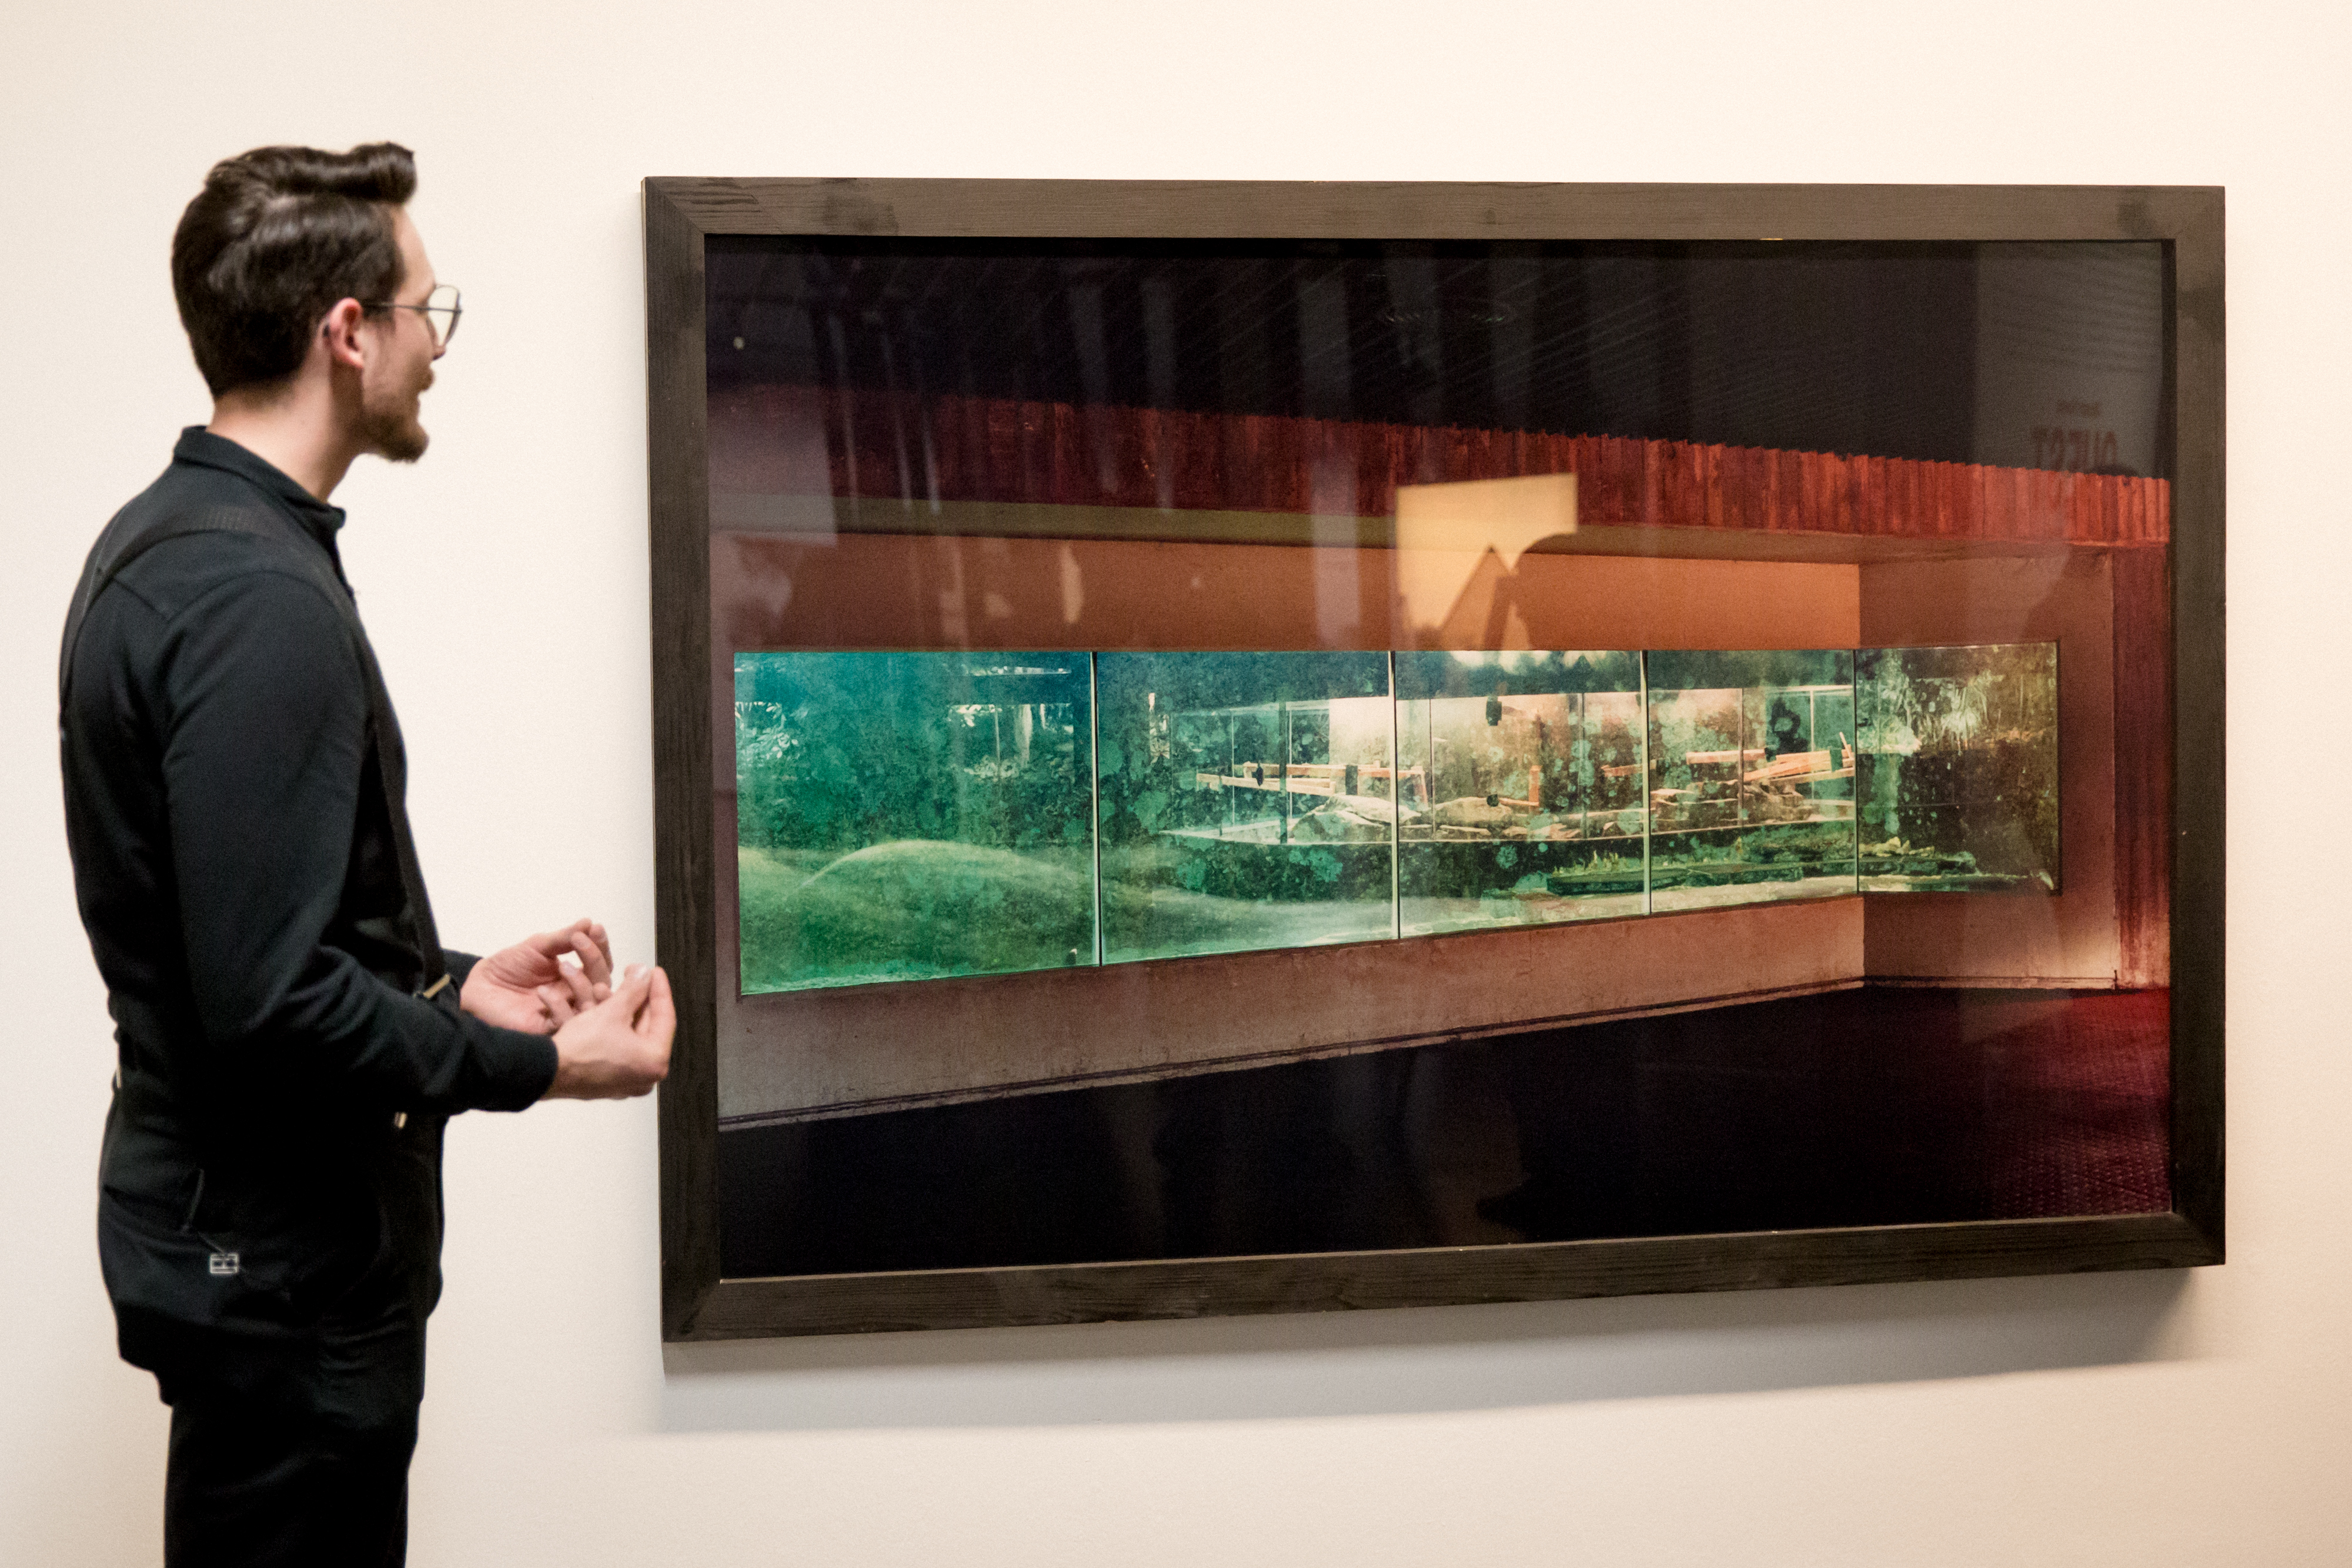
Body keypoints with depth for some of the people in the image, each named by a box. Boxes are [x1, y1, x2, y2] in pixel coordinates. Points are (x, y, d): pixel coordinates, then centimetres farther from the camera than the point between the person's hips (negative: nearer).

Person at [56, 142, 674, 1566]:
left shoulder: (164, 540, 8)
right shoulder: (262, 601, -24)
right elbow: (271, 1000, -26)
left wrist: (455, 986, 11)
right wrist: (540, 1066, -15)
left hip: (227, 1233, 10)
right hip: (288, 1263, -10)